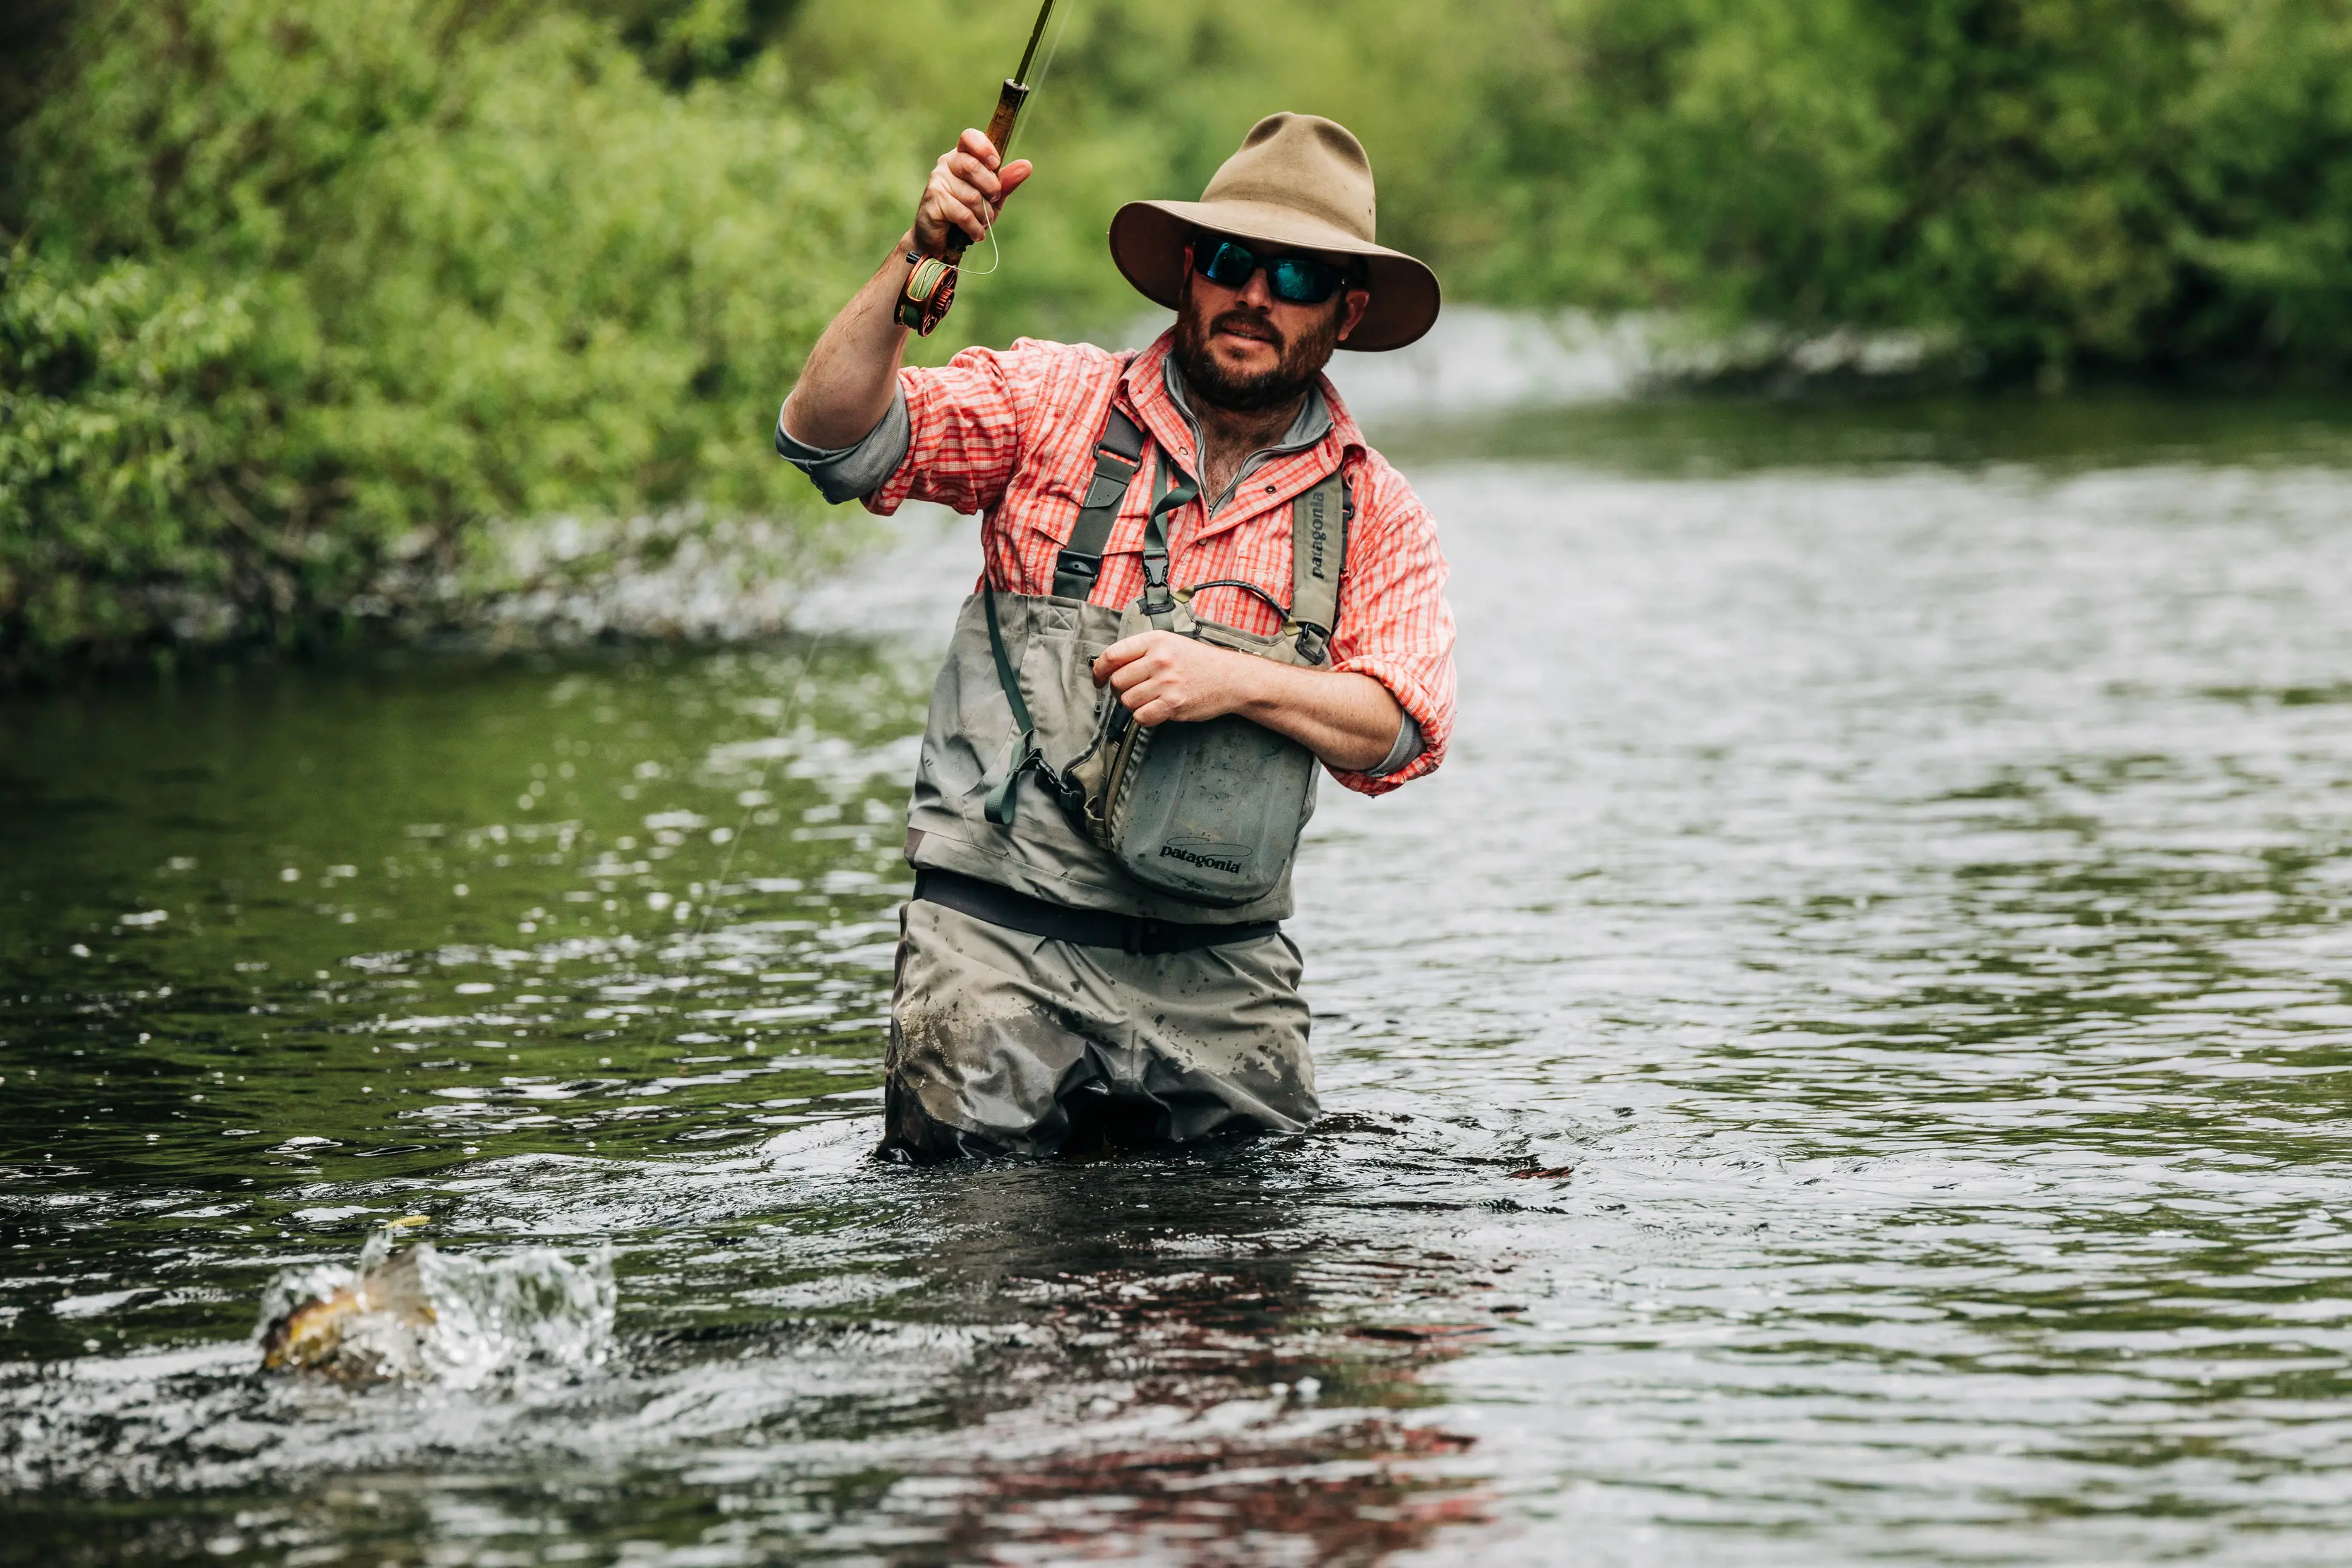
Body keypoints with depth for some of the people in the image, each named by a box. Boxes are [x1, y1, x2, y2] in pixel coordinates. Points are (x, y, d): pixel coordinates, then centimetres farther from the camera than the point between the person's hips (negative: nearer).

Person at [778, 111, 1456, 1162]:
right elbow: (834, 438, -7)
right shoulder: (1055, 403, 4)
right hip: (1002, 932, -2)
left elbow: (1396, 731, -3)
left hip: (1220, 975, 2)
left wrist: (1234, 680, -19)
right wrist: (915, 258, -20)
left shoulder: (1376, 516, 8)